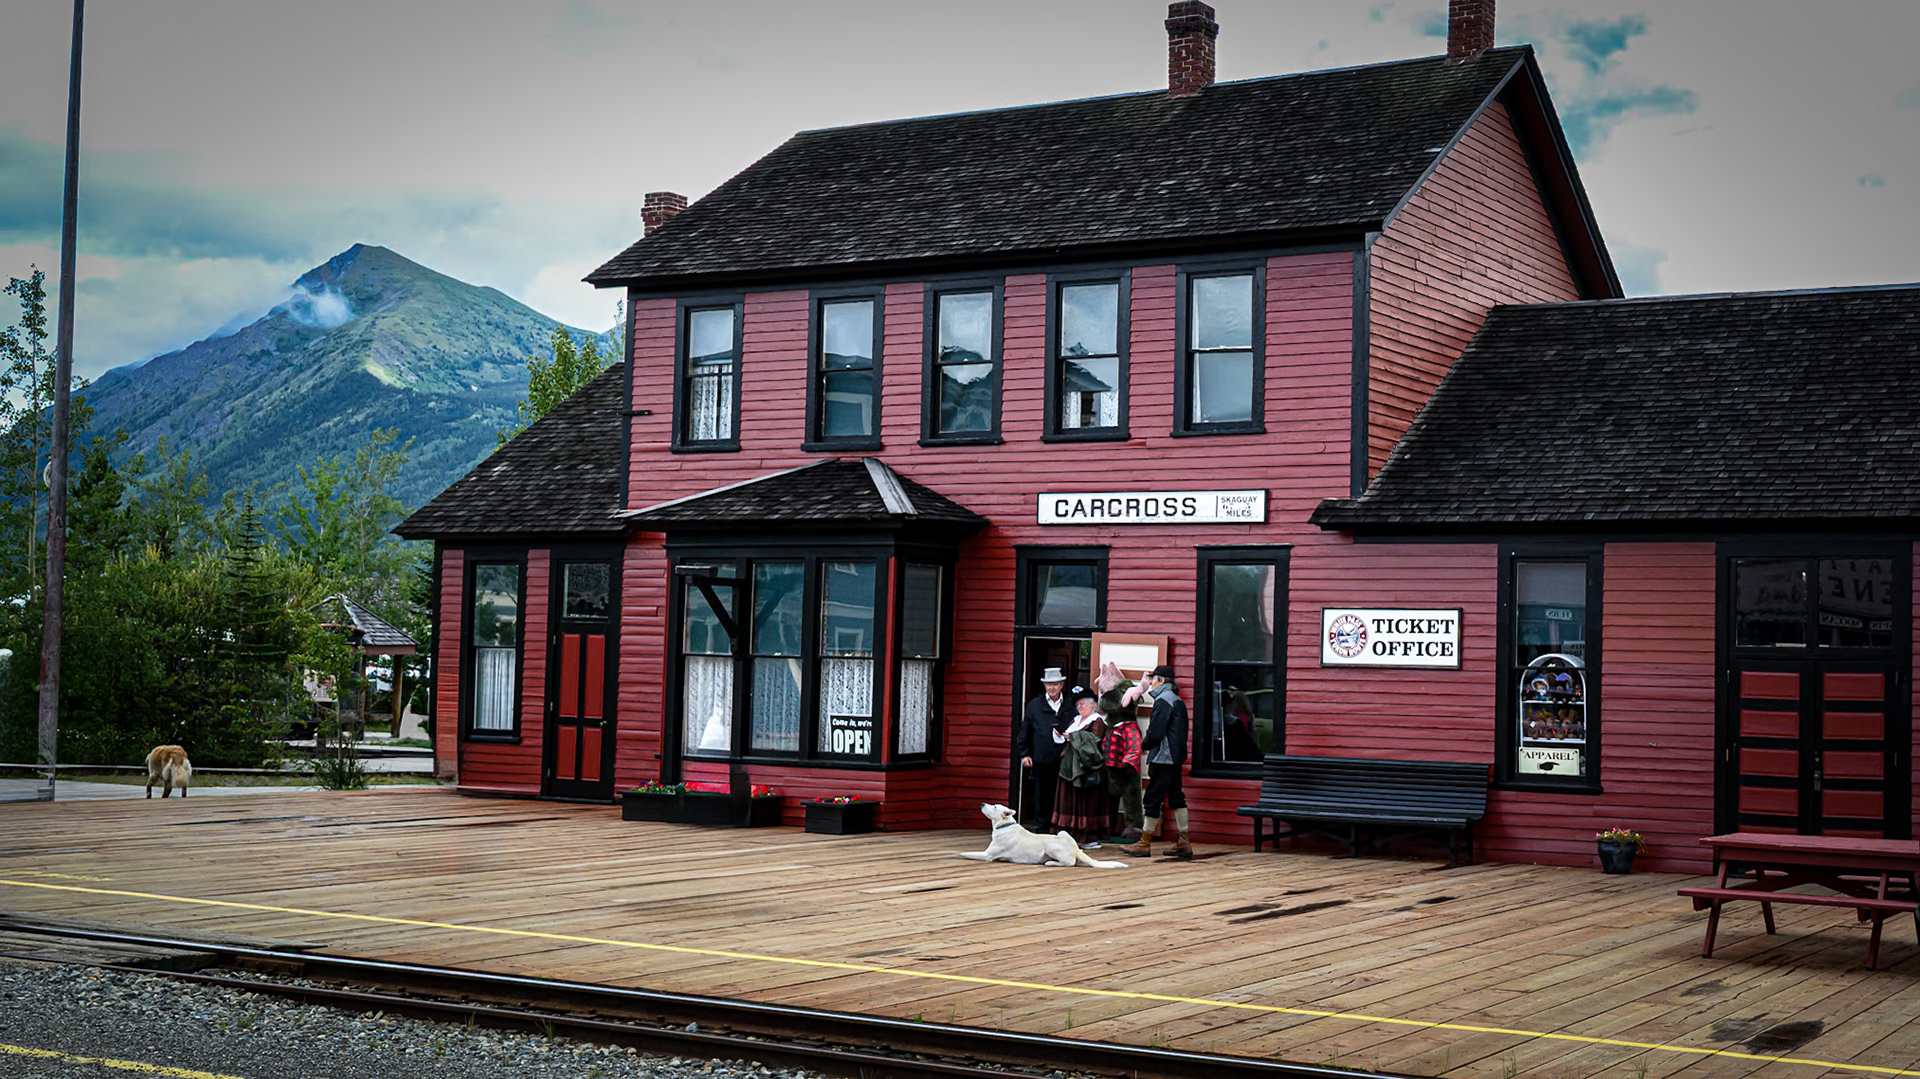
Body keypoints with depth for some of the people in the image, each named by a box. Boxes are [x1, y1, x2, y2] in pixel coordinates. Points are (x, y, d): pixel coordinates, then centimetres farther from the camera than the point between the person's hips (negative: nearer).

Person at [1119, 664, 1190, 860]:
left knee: (1153, 798, -4)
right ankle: (1183, 843, 10)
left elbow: (1155, 732, -20)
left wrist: (1144, 745, -1)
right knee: (1176, 797, 10)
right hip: (1176, 758, 10)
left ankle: (1144, 843, 0)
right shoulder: (1178, 700, 16)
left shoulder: (1163, 700, -13)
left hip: (1162, 758, -10)